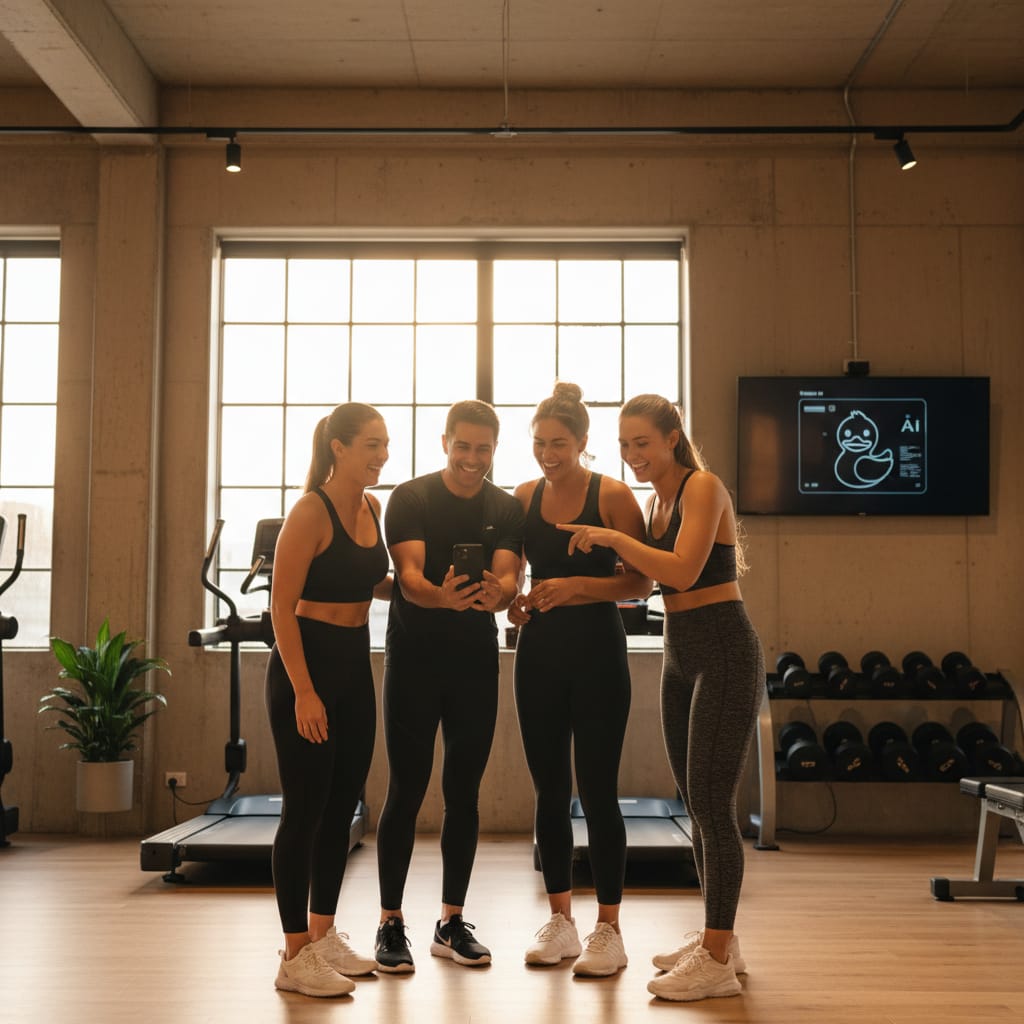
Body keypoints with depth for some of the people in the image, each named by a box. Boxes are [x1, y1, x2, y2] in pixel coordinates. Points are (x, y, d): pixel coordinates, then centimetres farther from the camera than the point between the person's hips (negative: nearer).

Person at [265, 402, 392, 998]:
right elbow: (282, 606, -16)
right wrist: (303, 692, -21)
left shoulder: (372, 508, 7)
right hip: (306, 664, -8)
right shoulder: (311, 511, -14)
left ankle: (324, 935, 26)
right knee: (306, 808, -3)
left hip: (355, 664, 8)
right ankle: (296, 956, 7)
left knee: (343, 804, 13)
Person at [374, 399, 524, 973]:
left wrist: (495, 594, -34)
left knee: (464, 791, 7)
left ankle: (453, 921, 18)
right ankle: (391, 923, 8)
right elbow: (409, 576, -17)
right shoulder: (410, 498, -5)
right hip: (414, 657, -3)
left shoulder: (507, 509, 3)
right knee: (407, 789, -2)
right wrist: (442, 596, -39)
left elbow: (509, 579, -9)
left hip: (476, 660, 3)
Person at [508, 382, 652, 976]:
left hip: (598, 651, -4)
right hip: (540, 650, 5)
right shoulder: (524, 498, 7)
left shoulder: (613, 496, -6)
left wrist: (577, 585, -20)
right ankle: (560, 922, 22)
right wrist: (512, 601, -6)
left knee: (597, 791, -2)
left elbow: (640, 582, -8)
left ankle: (609, 931, 10)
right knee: (550, 790, 9)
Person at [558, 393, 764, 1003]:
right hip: (681, 656, 9)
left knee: (712, 802, -8)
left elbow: (682, 572, -23)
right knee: (697, 804, 13)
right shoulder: (657, 500, 14)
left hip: (724, 653, -9)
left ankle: (717, 963, -2)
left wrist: (612, 537, -18)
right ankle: (718, 939, 24)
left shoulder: (703, 487, -11)